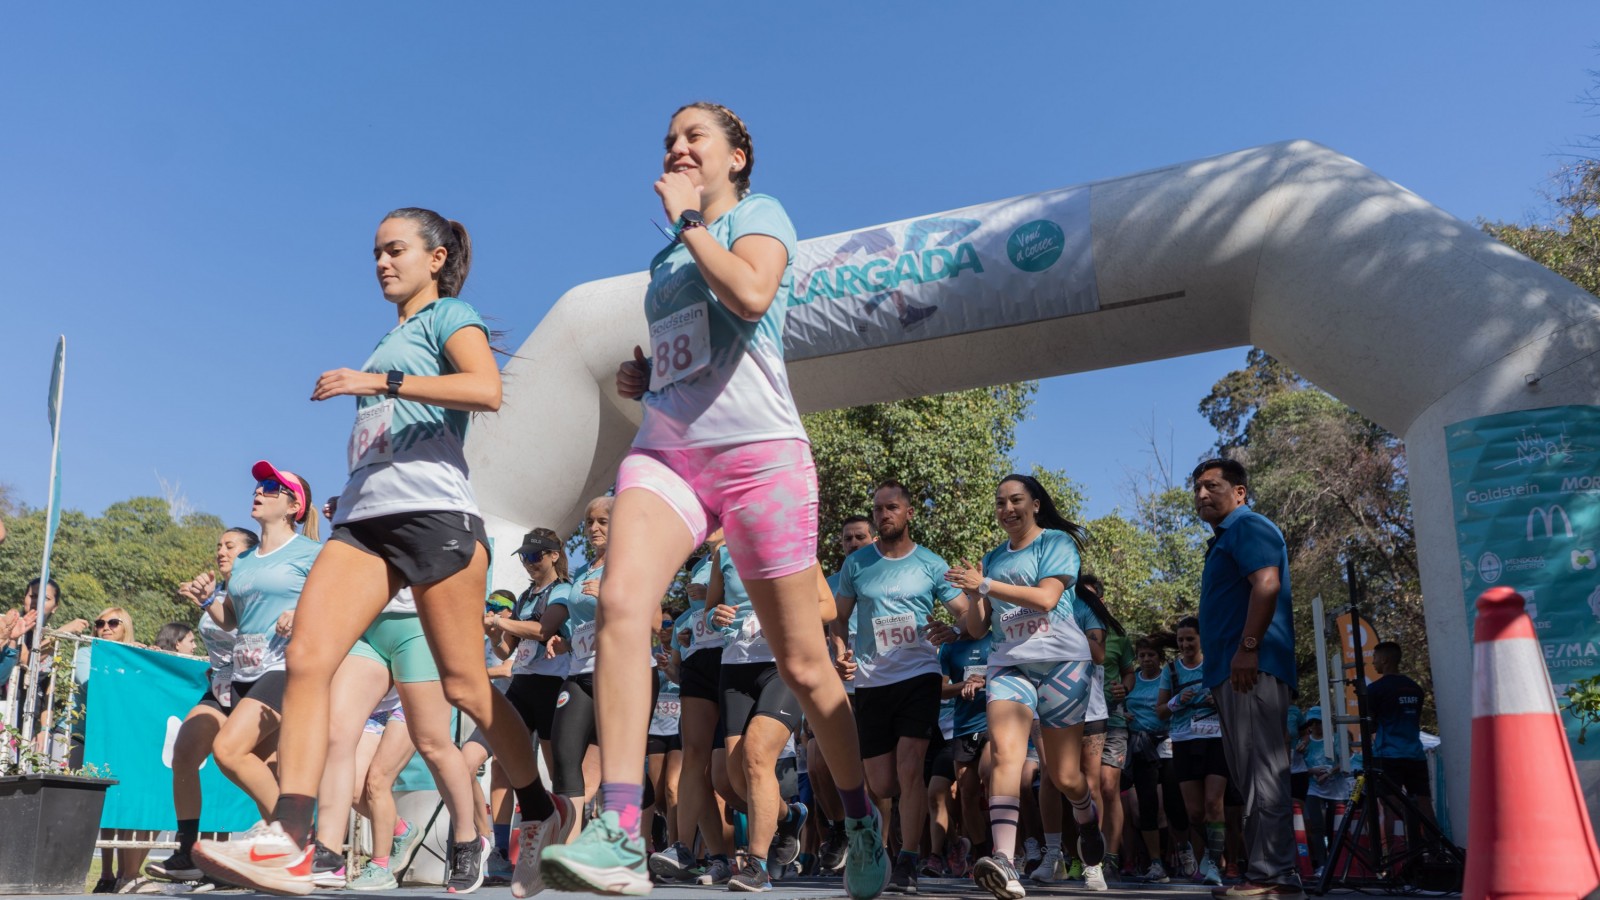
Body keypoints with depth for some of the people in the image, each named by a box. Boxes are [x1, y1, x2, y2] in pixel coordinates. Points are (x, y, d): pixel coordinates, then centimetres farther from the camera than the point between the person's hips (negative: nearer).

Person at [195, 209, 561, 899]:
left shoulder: (449, 316, 7)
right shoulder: (389, 343, 30)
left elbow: (487, 389, -15)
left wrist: (378, 382, -14)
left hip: (432, 508, -7)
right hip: (363, 516, 7)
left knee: (463, 683, -4)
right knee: (307, 657, -14)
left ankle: (542, 814, 14)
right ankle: (287, 840, -18)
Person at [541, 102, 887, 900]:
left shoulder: (760, 213, 7)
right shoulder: (665, 258, 25)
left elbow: (751, 295, -16)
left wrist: (686, 217, -5)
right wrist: (641, 378, 15)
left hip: (759, 450, -5)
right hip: (665, 449, 5)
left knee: (800, 662, 1)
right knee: (621, 601, -24)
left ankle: (862, 824, 22)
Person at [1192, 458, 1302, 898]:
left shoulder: (1249, 526, -2)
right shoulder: (1223, 540, 27)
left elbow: (1266, 584, -18)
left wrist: (1248, 647, -25)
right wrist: (1218, 672, 24)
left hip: (1251, 668, -11)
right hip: (1231, 673, 11)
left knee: (1262, 771, -13)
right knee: (1252, 775, 10)